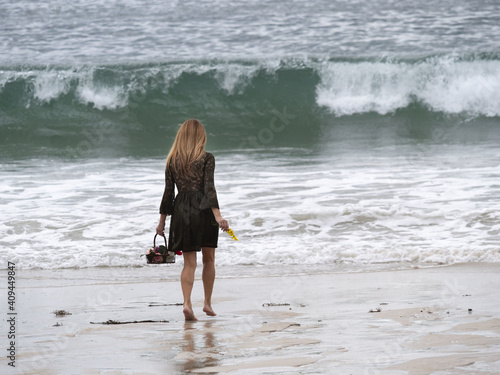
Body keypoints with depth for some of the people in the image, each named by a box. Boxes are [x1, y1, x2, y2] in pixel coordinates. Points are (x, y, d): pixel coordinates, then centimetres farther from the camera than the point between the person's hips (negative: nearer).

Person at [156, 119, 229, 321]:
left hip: (181, 210, 2)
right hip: (203, 209, -2)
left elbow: (168, 191, 6)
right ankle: (207, 302, 17)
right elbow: (209, 188, -13)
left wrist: (162, 220, 11)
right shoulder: (207, 158, -3)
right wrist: (217, 215, -17)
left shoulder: (172, 160, 5)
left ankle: (187, 303, -14)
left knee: (189, 262, 4)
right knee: (209, 259, 15)